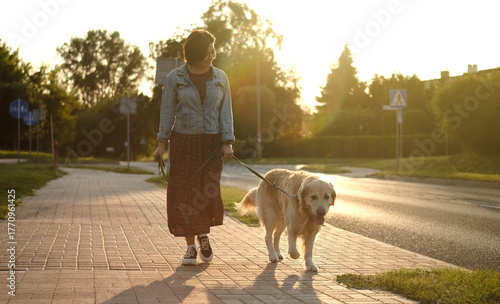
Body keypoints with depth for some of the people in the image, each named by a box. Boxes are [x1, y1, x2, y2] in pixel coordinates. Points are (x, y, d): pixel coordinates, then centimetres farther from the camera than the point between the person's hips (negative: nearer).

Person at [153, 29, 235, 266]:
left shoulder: (220, 78, 5)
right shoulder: (175, 78, -1)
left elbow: (225, 111, 5)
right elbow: (167, 111, 3)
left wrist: (227, 143, -4)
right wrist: (162, 144, -2)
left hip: (212, 142, 1)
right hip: (183, 141, -1)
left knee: (209, 190, -11)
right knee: (185, 193, -3)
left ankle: (203, 233, 17)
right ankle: (190, 247, 6)